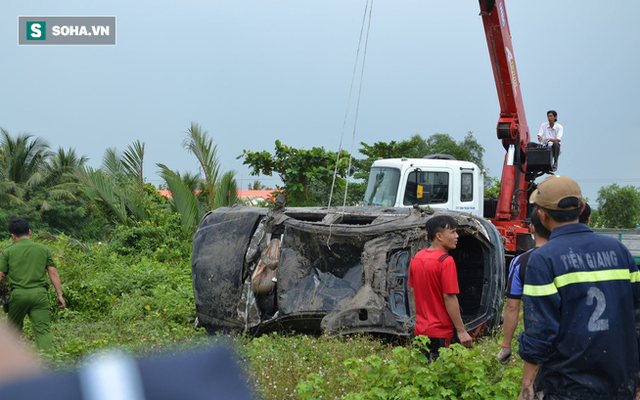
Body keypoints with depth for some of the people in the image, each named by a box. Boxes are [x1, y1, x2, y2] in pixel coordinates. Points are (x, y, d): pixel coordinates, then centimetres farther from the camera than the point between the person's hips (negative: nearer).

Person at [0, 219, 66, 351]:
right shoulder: (43, 249, 9)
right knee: (43, 330, -5)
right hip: (39, 293, 0)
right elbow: (53, 273, 5)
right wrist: (60, 295, 7)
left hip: (18, 294, 0)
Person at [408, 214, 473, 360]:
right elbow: (449, 298, -19)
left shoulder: (416, 258, 8)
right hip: (440, 332, -8)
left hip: (420, 331, 8)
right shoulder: (446, 261, -16)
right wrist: (461, 331, -15)